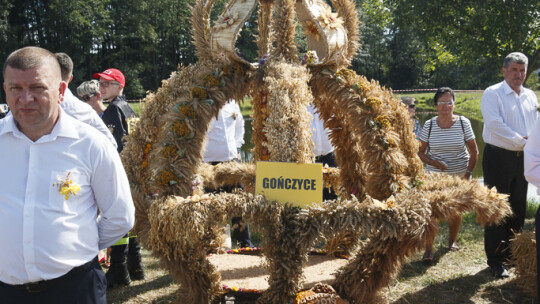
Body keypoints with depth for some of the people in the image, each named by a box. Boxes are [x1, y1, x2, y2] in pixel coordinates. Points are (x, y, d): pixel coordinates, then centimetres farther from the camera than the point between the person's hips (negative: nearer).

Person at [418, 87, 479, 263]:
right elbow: (421, 152, 3)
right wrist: (434, 162, -15)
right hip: (434, 175, 0)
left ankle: (452, 241, 34)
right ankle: (428, 250, -7)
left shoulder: (463, 123, -5)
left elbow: (474, 152, 1)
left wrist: (468, 174, -7)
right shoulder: (429, 125, -3)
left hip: (459, 175, 1)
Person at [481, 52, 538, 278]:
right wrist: (521, 141, -18)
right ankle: (496, 260, 6)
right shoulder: (492, 94, -7)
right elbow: (495, 124, -18)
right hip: (498, 157, -6)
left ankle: (513, 254, 26)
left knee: (518, 208, 12)